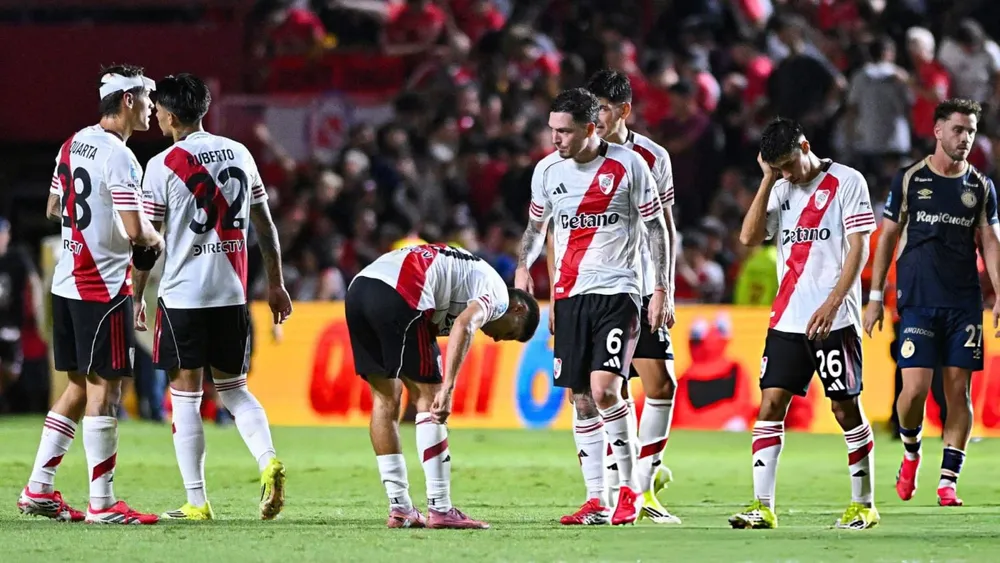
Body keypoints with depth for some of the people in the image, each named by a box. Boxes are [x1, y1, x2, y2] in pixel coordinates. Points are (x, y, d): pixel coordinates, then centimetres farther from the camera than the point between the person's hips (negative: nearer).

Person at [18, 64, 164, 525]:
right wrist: (157, 239, -1)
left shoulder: (73, 143, 11)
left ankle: (38, 490, 14)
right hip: (103, 284, -9)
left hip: (67, 281, 9)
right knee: (104, 387, -5)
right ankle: (102, 504, -4)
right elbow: (135, 229, -21)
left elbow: (53, 208, 23)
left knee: (80, 385, 15)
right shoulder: (119, 156, -16)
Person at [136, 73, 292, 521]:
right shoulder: (240, 154, 8)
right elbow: (264, 226, 12)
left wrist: (137, 298, 3)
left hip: (182, 295, -5)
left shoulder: (163, 165, -7)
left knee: (185, 395, 2)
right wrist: (276, 285, 19)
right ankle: (268, 461, -8)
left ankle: (197, 501, 1)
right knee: (232, 388, 16)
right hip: (232, 294, 5)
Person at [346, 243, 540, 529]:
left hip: (358, 290, 9)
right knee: (428, 397, 1)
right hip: (397, 296, -9)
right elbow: (464, 325, -12)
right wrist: (447, 389, -19)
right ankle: (440, 510, 0)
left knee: (386, 397, 16)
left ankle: (400, 509, 18)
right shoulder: (497, 293, 8)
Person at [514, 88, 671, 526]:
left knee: (604, 390, -18)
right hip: (569, 294, 5)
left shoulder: (628, 165, -6)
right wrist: (523, 266, 2)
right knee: (581, 399, 3)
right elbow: (536, 226, 21)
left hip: (617, 291, -5)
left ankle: (629, 487, -2)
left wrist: (661, 290, -5)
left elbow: (656, 227, -1)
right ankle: (595, 501, 10)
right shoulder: (547, 170, 6)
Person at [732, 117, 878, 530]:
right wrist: (767, 180, -1)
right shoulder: (780, 190, 14)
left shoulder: (846, 182, -3)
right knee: (771, 403, -4)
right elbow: (749, 237, 3)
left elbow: (858, 248, -8)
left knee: (845, 406, 0)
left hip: (834, 320, -5)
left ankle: (864, 504, 11)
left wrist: (832, 303, -17)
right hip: (787, 320, 5)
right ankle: (762, 506, -7)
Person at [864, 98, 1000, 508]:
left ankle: (948, 480, 6)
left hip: (964, 303, 2)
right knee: (915, 389, -10)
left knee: (958, 389, -1)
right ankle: (910, 452, 19)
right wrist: (876, 297, 2)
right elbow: (887, 238, 6)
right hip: (917, 301, -2)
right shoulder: (909, 180, 2)